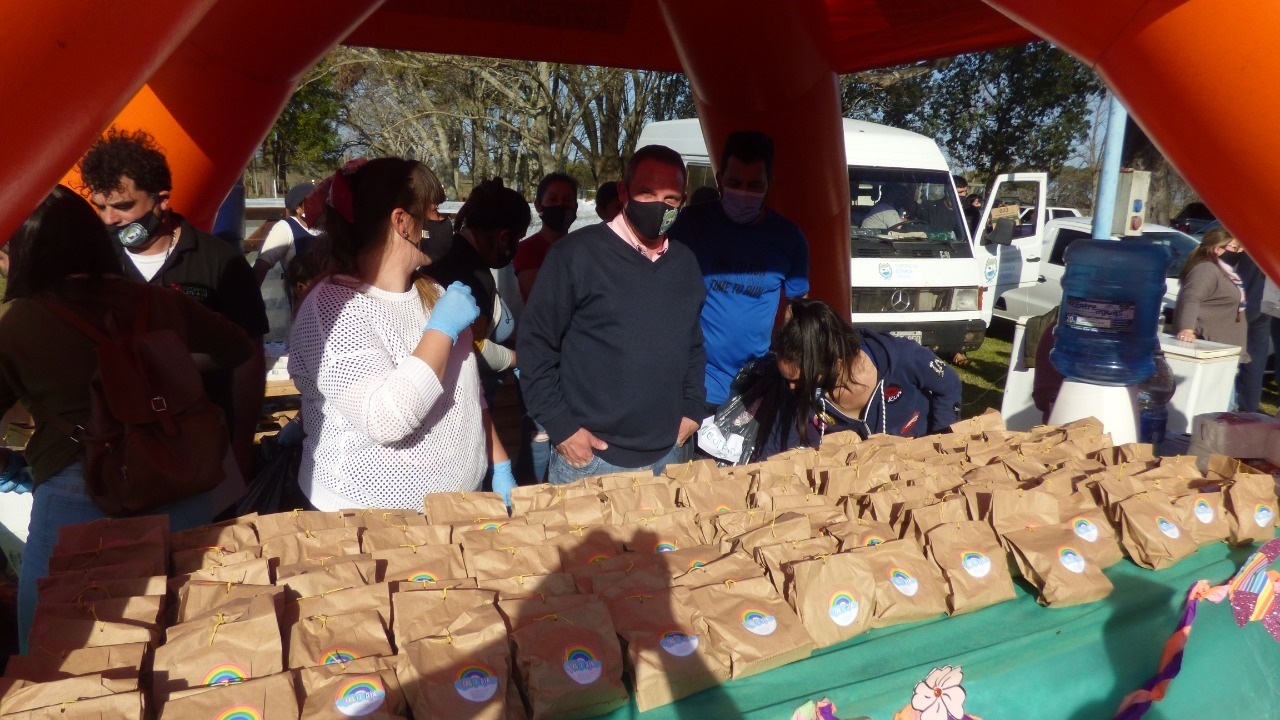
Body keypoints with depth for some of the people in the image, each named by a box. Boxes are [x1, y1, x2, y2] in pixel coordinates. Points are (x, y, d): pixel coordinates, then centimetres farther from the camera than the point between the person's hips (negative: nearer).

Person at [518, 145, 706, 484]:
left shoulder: (685, 263, 7)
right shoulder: (578, 252, -11)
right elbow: (535, 342, -9)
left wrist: (692, 408, 9)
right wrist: (560, 426, -11)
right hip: (590, 458, -5)